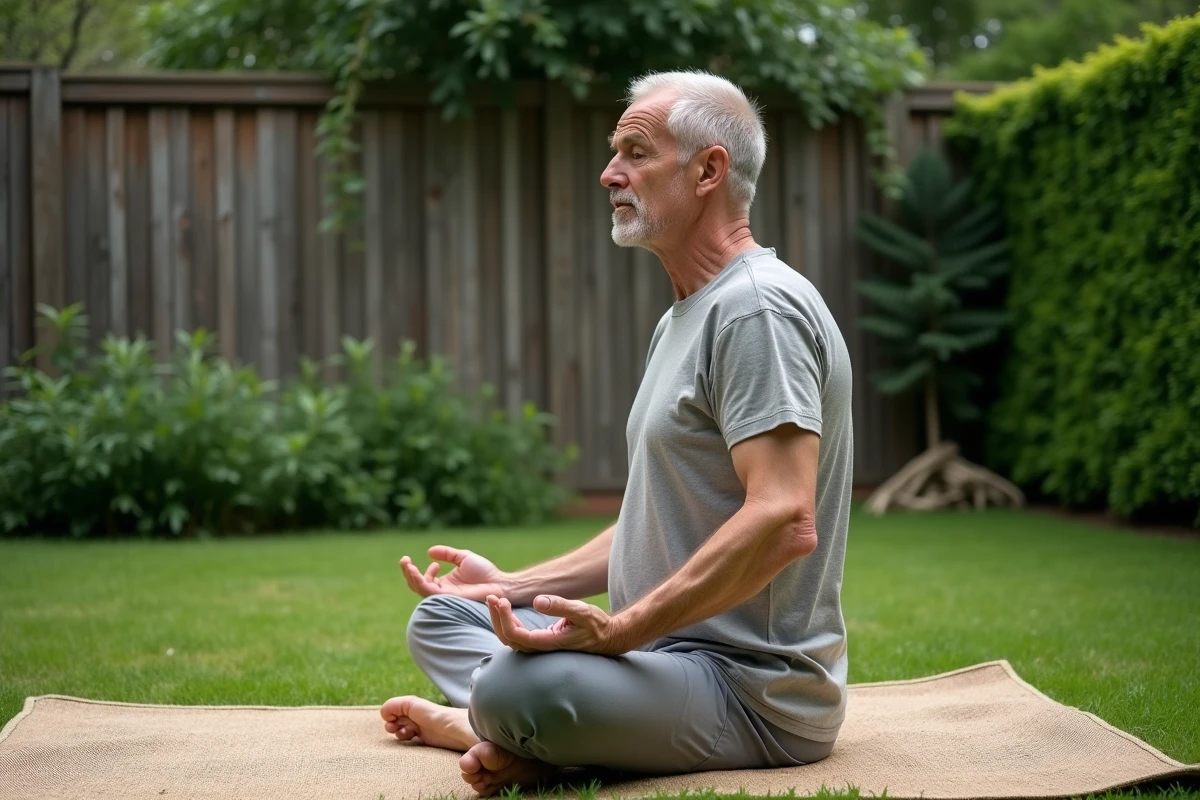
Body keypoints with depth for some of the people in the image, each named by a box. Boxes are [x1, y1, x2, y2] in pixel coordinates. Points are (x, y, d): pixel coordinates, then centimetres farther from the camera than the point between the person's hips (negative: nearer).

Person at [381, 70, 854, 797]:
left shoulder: (758, 307, -16)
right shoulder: (682, 320, 19)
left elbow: (784, 523, -27)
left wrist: (619, 630, -29)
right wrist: (514, 589, 16)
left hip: (756, 685, -11)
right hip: (670, 649, 11)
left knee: (517, 689, -37)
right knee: (441, 618, 16)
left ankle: (476, 722, -5)